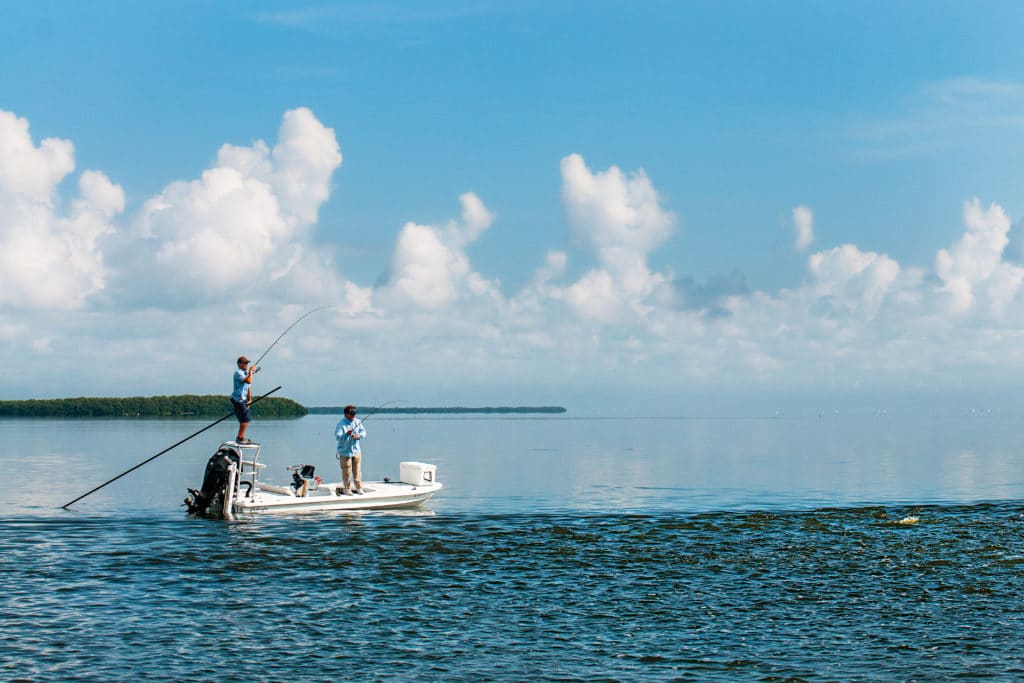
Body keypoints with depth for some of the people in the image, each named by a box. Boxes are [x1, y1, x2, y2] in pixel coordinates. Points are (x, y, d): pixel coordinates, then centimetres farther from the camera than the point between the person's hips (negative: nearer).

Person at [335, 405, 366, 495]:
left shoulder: (357, 422, 2)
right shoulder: (341, 424, -14)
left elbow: (363, 432, 2)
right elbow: (338, 436, -22)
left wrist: (358, 435, -20)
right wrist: (346, 434, -40)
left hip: (356, 451, 4)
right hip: (345, 452, -4)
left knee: (357, 470, 9)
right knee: (346, 471, 1)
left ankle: (359, 487, 21)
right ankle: (346, 488, 16)